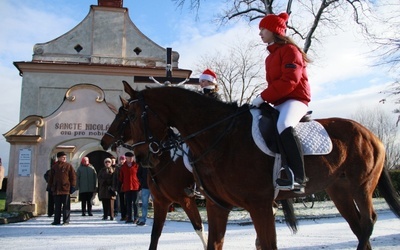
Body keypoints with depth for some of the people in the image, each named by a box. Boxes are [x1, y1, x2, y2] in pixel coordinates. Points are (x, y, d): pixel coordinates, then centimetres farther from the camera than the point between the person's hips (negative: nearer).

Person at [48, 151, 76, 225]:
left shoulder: (68, 166, 1)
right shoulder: (54, 166, 8)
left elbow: (73, 176, 0)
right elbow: (51, 177, 15)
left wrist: (73, 186, -5)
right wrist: (50, 186, 11)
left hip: (66, 189, -3)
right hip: (56, 190, 3)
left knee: (66, 206, 2)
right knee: (57, 206, 11)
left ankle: (66, 220, 8)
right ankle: (56, 220, 19)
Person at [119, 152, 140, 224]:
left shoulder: (136, 166, 1)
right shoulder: (123, 167, 9)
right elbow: (121, 177, 12)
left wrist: (139, 185, -4)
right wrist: (122, 186, 6)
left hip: (135, 187, -3)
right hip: (126, 187, 3)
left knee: (135, 202, -2)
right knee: (128, 203, 7)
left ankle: (136, 218, 2)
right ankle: (129, 218, 13)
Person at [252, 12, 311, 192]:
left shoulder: (289, 50, -7)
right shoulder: (270, 57, 22)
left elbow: (290, 80, -20)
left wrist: (263, 97, -21)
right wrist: (265, 100, 3)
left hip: (296, 99, -10)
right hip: (279, 103, 10)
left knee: (283, 125, -39)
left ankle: (298, 177, -41)